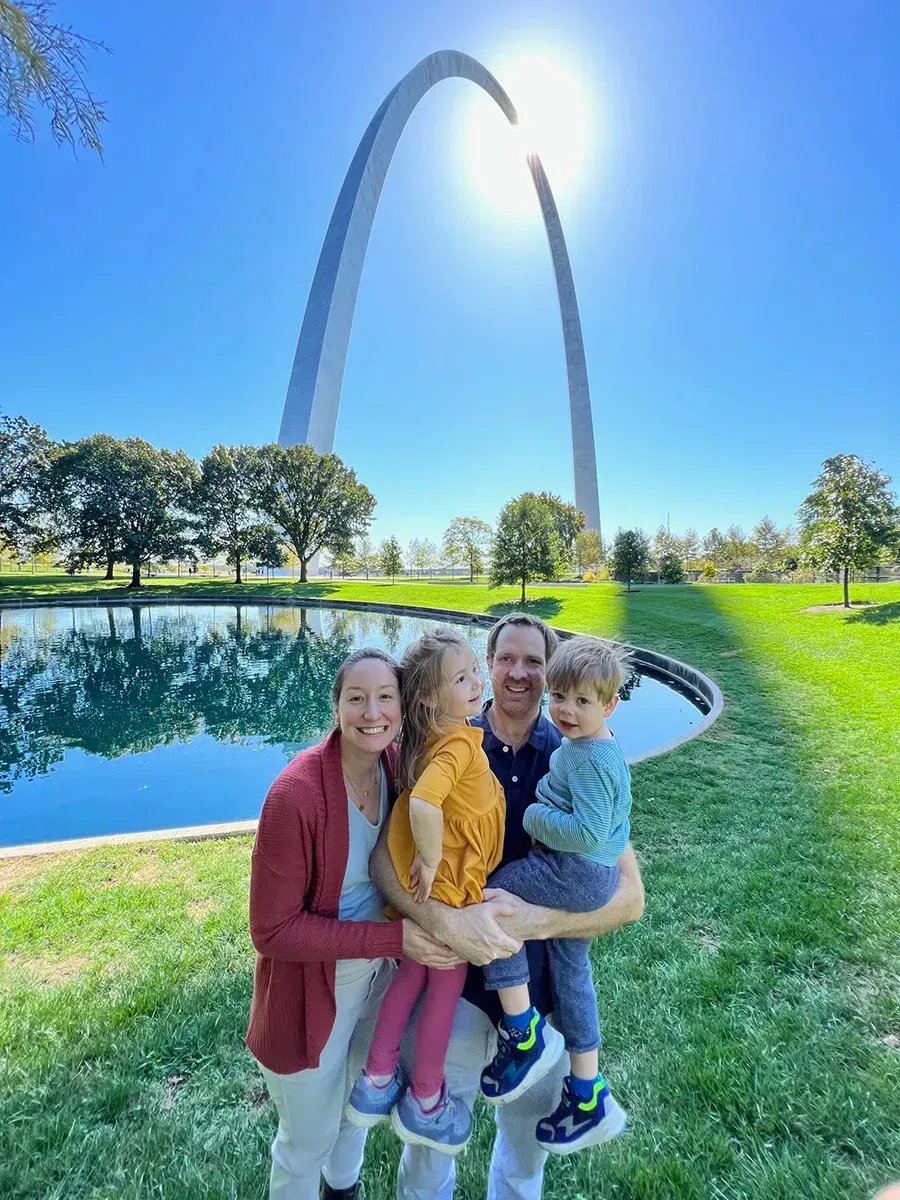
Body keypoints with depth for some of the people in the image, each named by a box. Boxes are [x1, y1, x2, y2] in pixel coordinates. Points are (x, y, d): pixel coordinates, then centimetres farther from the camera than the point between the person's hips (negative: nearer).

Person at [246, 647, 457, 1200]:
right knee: (309, 1138, 21)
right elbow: (273, 931, -25)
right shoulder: (296, 794, -32)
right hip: (313, 988, -6)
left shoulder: (396, 766, -15)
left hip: (381, 971, 6)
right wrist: (394, 937, -28)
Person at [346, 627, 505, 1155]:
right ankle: (424, 1103, 41)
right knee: (447, 984, 17)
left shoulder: (432, 735, -4)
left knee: (415, 970, 27)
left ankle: (377, 1082, 44)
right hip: (446, 884, -7)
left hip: (422, 876, 7)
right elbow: (423, 802, -46)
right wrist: (431, 862, -30)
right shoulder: (460, 744, -30)